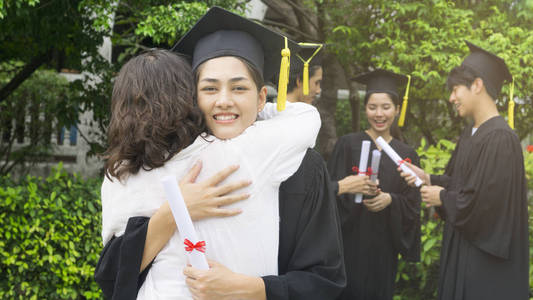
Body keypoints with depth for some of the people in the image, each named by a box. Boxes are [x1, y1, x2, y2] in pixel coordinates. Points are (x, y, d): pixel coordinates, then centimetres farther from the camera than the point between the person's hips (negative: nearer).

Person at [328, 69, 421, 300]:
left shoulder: (406, 155, 8)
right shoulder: (348, 145, -1)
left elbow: (412, 205, 5)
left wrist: (390, 200, -13)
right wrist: (346, 188, -25)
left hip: (384, 247, 3)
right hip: (350, 243, -3)